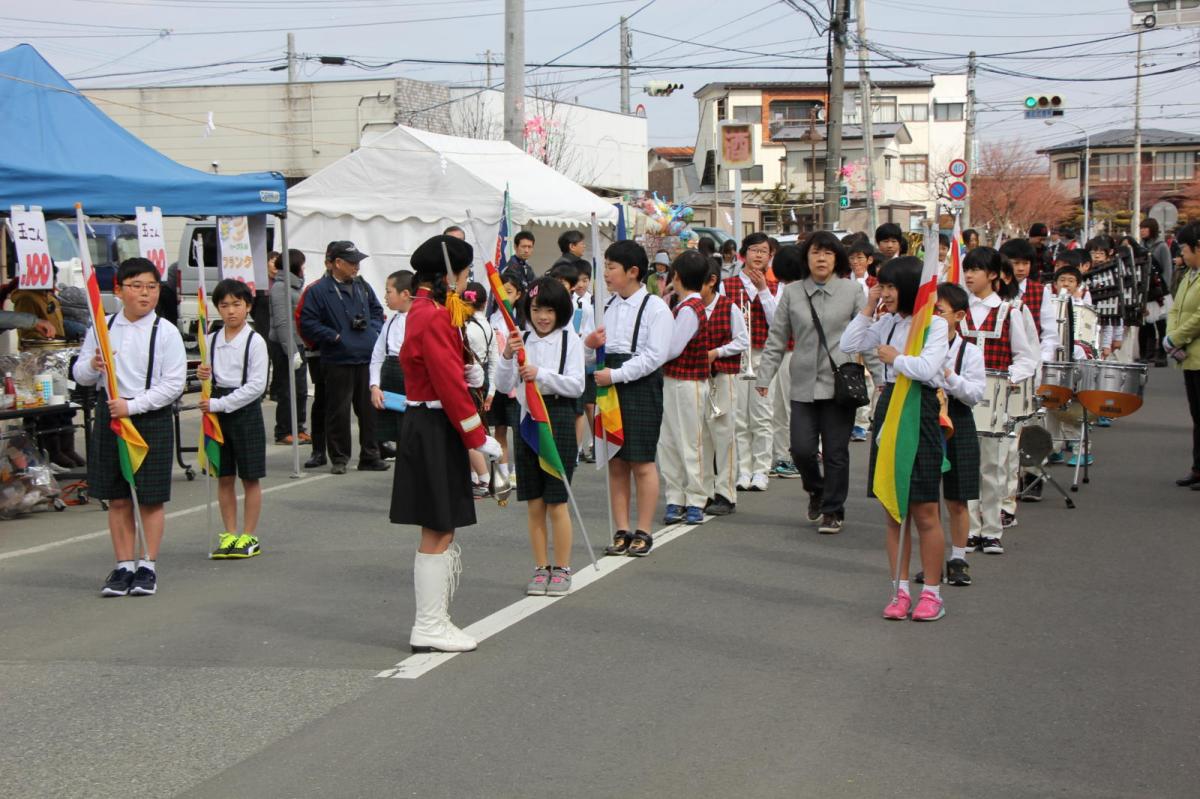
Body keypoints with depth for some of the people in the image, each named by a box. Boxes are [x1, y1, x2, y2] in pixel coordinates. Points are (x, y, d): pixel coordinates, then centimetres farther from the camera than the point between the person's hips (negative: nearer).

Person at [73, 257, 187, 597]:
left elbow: (173, 384, -10)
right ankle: (123, 566, 18)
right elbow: (80, 375, 9)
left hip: (152, 418, -3)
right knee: (118, 498, 9)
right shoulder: (102, 327, 4)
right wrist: (92, 366, -14)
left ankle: (148, 566, 15)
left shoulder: (166, 333, -6)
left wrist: (132, 406, -17)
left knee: (151, 498, 4)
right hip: (109, 416, 3)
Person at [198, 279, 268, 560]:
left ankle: (249, 537, 12)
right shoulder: (212, 340, 6)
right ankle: (230, 534, 19)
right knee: (224, 477, 9)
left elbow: (256, 385, -15)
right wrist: (203, 376, -7)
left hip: (245, 410, -5)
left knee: (250, 477, 4)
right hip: (218, 410, 5)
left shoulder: (255, 341, -9)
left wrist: (219, 404, -18)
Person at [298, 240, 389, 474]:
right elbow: (307, 323, -7)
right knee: (338, 411, 0)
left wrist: (374, 330, 6)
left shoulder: (362, 286, 14)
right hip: (338, 361, -5)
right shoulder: (319, 290, -5)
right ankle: (339, 459, 10)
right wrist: (334, 336, -12)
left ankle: (370, 456, 17)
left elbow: (377, 311, 25)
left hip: (367, 359, 5)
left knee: (370, 409, 8)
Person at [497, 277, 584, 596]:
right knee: (534, 504, 9)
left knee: (557, 503, 1)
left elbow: (576, 385, -10)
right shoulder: (520, 340, 5)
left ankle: (562, 569, 12)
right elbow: (504, 386, 0)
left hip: (558, 417, -3)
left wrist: (540, 374, -21)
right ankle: (541, 568, 18)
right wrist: (507, 357, -17)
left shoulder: (570, 340, -3)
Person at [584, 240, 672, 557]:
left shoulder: (654, 307, -8)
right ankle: (622, 531, 16)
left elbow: (654, 356, -15)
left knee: (641, 462, 0)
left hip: (641, 388, -6)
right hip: (609, 388, 6)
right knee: (616, 462, 8)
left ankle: (643, 532, 8)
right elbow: (597, 353, 17)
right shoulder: (607, 306, 11)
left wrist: (615, 375, -19)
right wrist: (589, 345, -7)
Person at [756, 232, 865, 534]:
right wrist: (764, 376, 2)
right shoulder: (791, 292, 5)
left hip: (840, 382, -1)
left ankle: (833, 510, 19)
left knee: (835, 452, 2)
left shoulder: (852, 291, 1)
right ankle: (816, 490, 29)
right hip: (804, 384, 2)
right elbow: (777, 339, 8)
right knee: (802, 449, -2)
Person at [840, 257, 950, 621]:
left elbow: (927, 368, -21)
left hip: (920, 412, -6)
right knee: (893, 513, 8)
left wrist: (894, 358, -7)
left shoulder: (934, 324, -8)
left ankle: (932, 592, 10)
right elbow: (848, 344, 9)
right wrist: (868, 308, 5)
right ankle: (901, 591, 15)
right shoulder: (888, 323, 11)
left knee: (925, 513, -1)